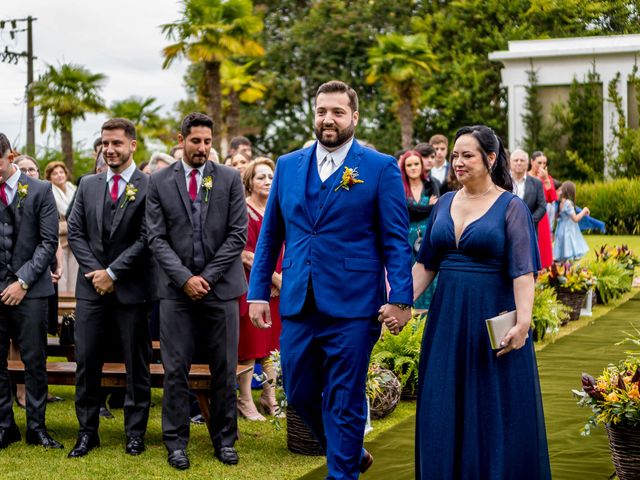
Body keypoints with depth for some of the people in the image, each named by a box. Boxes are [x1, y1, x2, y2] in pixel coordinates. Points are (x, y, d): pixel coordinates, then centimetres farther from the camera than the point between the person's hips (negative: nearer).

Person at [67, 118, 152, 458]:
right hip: (91, 287, 4)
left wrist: (113, 272, -12)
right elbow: (75, 233, 8)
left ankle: (135, 431, 15)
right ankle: (87, 431, 14)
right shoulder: (88, 185, 11)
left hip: (131, 288, -4)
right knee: (86, 361, 4)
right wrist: (95, 271, -6)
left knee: (136, 363, 5)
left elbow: (146, 239, -10)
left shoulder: (149, 186, -4)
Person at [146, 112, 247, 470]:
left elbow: (238, 234, -1)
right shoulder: (159, 182, 4)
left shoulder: (230, 179, 4)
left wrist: (207, 277, -7)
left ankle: (225, 440, 17)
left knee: (225, 369, 5)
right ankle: (176, 441, 13)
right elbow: (157, 238, 0)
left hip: (220, 286, 0)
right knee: (176, 369, 2)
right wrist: (184, 278, -10)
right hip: (177, 289, 0)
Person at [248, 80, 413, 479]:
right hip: (298, 305, 5)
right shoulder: (288, 166, 10)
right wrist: (258, 292, 8)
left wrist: (400, 298, -12)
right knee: (299, 394, 13)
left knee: (344, 402, 3)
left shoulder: (381, 168, -2)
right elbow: (270, 235, 13)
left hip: (352, 307, -4)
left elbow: (396, 240, -4)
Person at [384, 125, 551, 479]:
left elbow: (523, 271, -14)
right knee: (443, 408, 9)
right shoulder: (445, 203, 9)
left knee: (496, 411, 3)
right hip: (447, 317, 5)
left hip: (492, 319, -5)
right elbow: (426, 264, 11)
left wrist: (523, 322, -25)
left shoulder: (511, 207, -5)